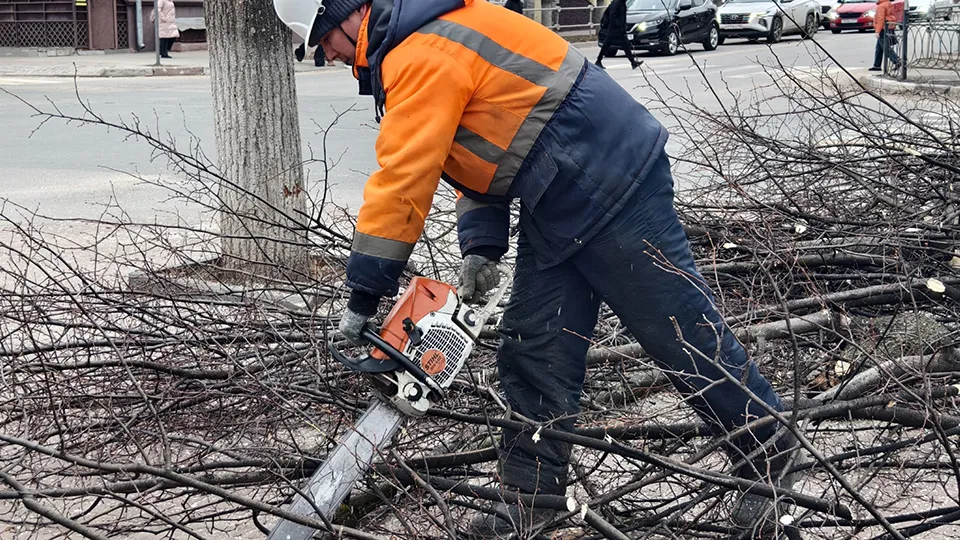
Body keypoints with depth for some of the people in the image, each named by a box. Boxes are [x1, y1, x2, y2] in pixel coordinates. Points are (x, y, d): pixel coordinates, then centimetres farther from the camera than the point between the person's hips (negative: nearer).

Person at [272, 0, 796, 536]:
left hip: (613, 182, -10)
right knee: (535, 354, 7)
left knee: (684, 335, 0)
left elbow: (402, 180, -23)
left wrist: (364, 296, -18)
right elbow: (480, 144, 14)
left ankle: (774, 466, 15)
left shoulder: (422, 54, -20)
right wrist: (482, 245, 2)